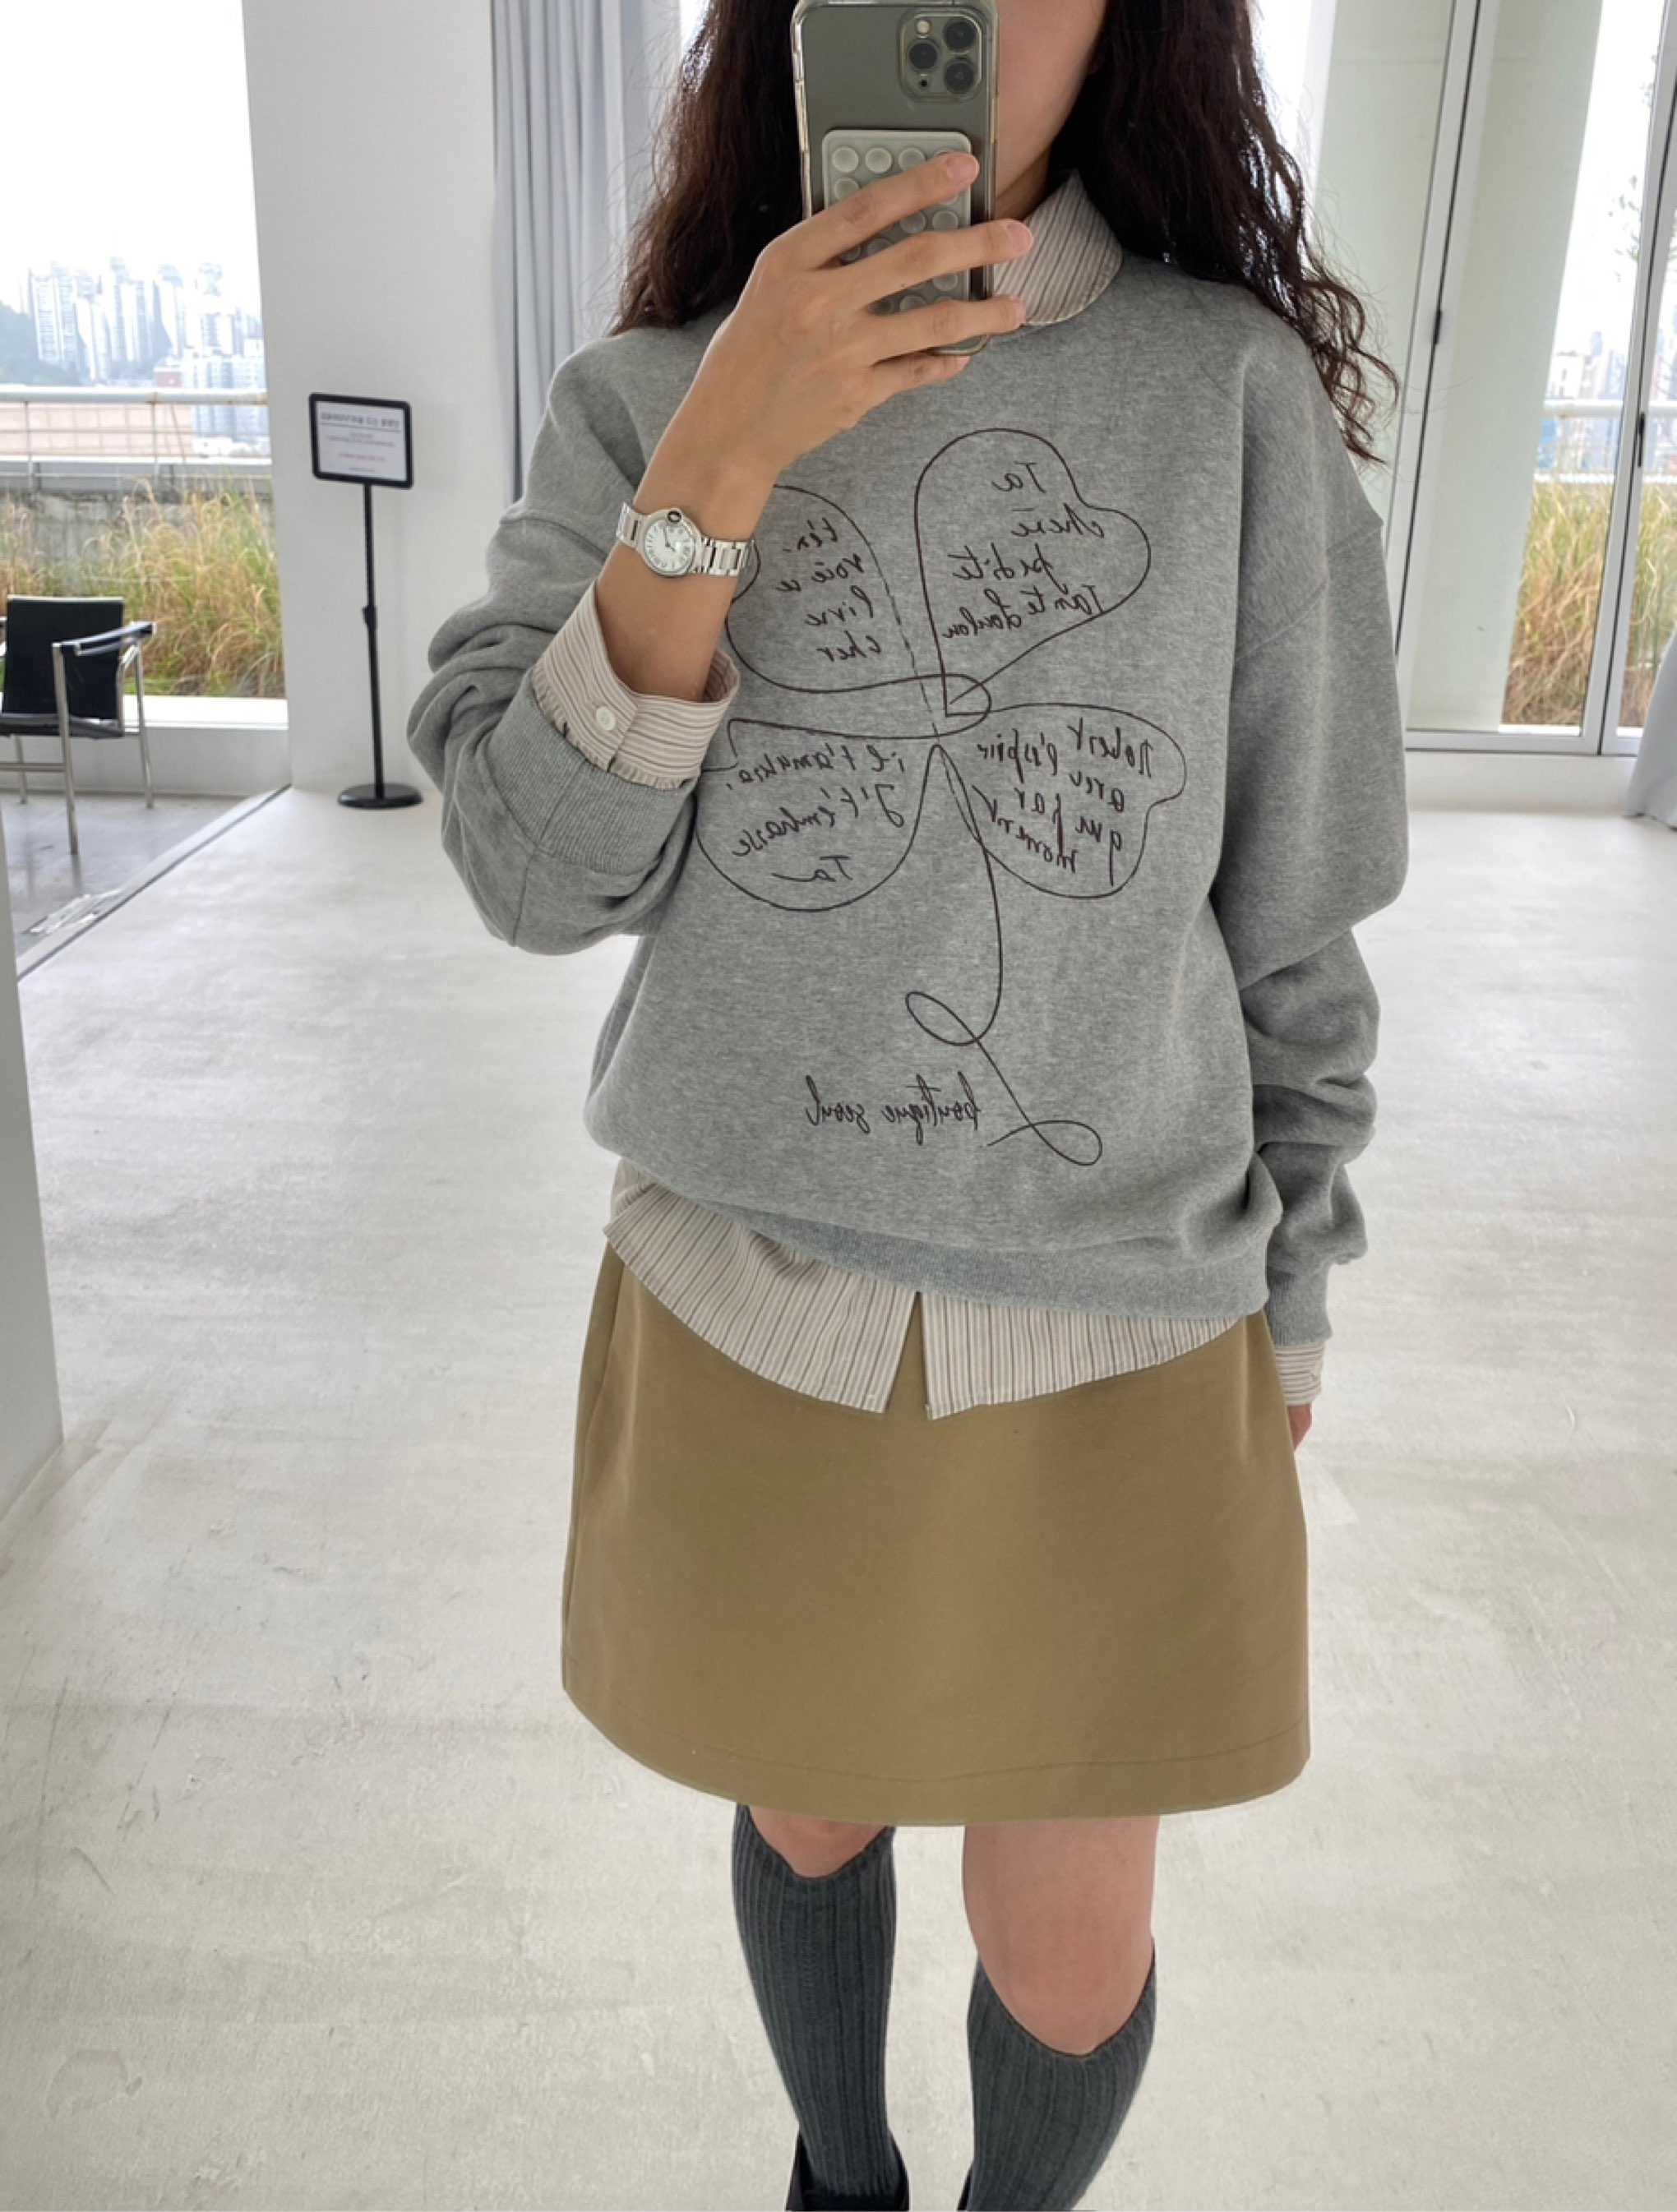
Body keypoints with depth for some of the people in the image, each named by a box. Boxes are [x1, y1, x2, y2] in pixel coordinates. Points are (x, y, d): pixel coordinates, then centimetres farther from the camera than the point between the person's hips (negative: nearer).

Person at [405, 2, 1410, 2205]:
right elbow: (535, 873, -12)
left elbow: (1296, 921, 0)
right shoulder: (646, 403, -2)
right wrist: (725, 458, -22)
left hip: (1121, 1348, 0)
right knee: (807, 1819, 23)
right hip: (746, 1324, 1)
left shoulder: (1235, 393, -6)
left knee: (1070, 1965, 12)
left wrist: (1288, 1315, 5)